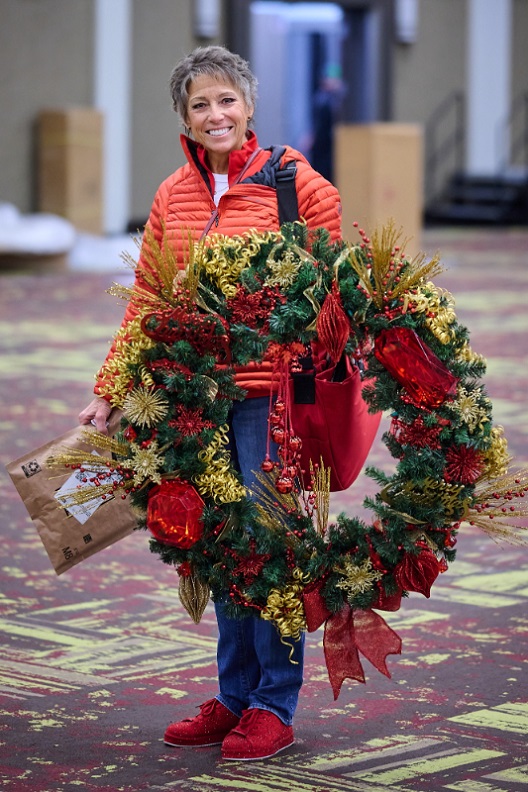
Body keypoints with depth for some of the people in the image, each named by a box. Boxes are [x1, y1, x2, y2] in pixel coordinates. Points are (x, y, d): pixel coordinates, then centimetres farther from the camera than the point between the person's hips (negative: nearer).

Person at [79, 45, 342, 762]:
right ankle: (233, 697, 20)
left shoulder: (295, 183, -3)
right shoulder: (173, 197, 11)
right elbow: (146, 300, 13)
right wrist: (109, 391, 9)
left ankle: (275, 705, 9)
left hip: (271, 390, -5)